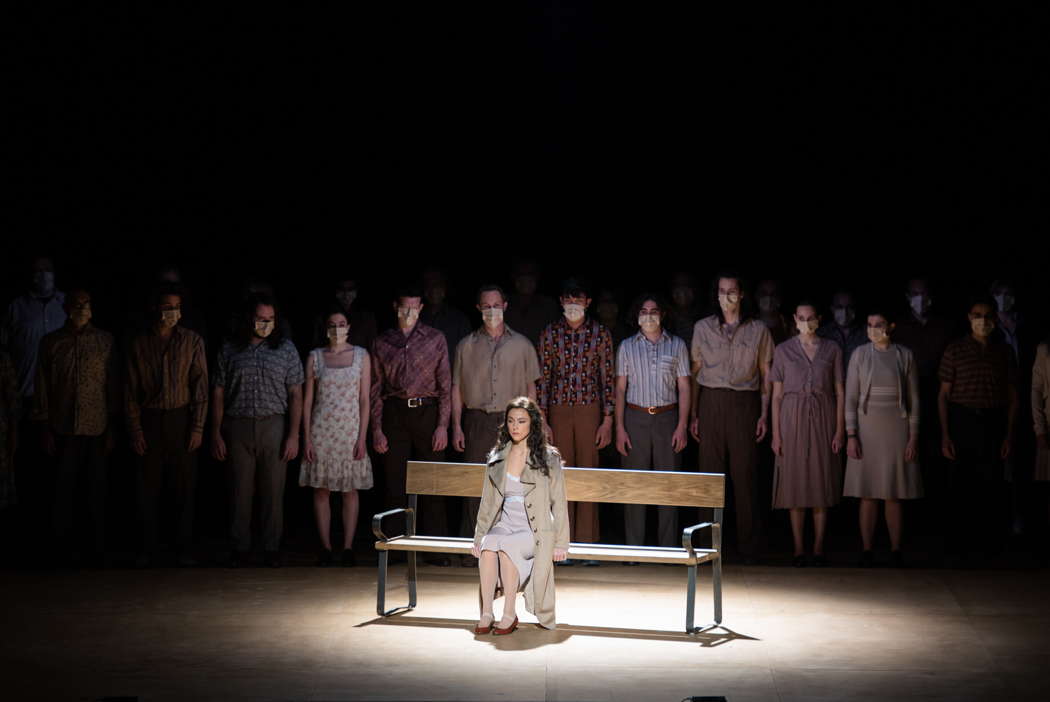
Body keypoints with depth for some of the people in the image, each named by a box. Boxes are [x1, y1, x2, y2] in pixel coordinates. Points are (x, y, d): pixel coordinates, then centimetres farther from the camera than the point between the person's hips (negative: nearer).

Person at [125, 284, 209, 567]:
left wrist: (198, 427, -6)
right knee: (147, 488, 2)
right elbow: (130, 391, 6)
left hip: (182, 419, -1)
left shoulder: (192, 341, 3)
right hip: (149, 420, 1)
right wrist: (135, 429, -2)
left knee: (184, 487, 1)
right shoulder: (138, 343, 6)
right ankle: (147, 549, 12)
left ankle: (184, 548, 10)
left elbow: (200, 387, 1)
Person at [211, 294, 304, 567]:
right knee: (240, 490, 4)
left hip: (274, 425, 0)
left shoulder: (285, 349, 4)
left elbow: (295, 395, 2)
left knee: (273, 490, 2)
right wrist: (216, 434, 1)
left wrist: (293, 435, -5)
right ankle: (239, 547, 14)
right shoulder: (229, 350, 6)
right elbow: (218, 394, 7)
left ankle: (272, 547, 12)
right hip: (238, 426, 0)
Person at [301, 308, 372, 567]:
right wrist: (307, 438, -2)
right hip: (322, 431, 0)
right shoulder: (315, 357, 4)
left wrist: (362, 438, -5)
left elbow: (364, 400, 2)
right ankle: (325, 548, 8)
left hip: (350, 430, 0)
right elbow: (308, 400, 4)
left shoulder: (361, 356, 4)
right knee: (321, 490, 1)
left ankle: (348, 547, 7)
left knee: (350, 490, 1)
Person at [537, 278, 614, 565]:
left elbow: (607, 379, 4)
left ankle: (587, 545, 6)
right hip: (559, 411, 1)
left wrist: (607, 420, -2)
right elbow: (543, 379, 6)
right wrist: (541, 421, 0)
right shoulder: (550, 333, 6)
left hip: (590, 410, -1)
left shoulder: (600, 334, 3)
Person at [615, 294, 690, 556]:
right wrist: (619, 428, -1)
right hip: (636, 418, 0)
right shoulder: (627, 347, 8)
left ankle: (668, 549, 7)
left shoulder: (676, 345, 7)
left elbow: (683, 388, 6)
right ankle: (633, 549, 5)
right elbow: (620, 389, 8)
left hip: (667, 418, 0)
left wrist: (682, 426, -3)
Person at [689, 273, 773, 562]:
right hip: (711, 404, 1)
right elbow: (695, 373, 10)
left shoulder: (758, 330, 6)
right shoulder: (703, 328, 8)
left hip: (744, 405, -1)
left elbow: (766, 375, 8)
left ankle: (748, 546, 5)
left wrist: (764, 415, 1)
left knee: (744, 473, -2)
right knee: (710, 473, -1)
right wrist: (693, 414, 4)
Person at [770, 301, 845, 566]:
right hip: (793, 419, 0)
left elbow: (840, 393, 5)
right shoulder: (783, 350, 4)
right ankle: (798, 548, 7)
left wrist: (840, 430, -3)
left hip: (823, 419, 0)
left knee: (822, 483, 1)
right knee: (795, 483, 0)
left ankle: (819, 547, 8)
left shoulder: (832, 350, 6)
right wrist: (776, 433, -3)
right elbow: (777, 395, 3)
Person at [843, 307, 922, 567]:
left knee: (893, 495, 1)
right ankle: (867, 550, 5)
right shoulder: (860, 354, 3)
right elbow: (850, 397, 2)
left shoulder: (905, 356, 3)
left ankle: (895, 550, 8)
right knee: (868, 494, 0)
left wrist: (913, 437, 0)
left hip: (896, 429, 0)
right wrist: (851, 435, -5)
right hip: (867, 428, 0)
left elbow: (914, 399, 5)